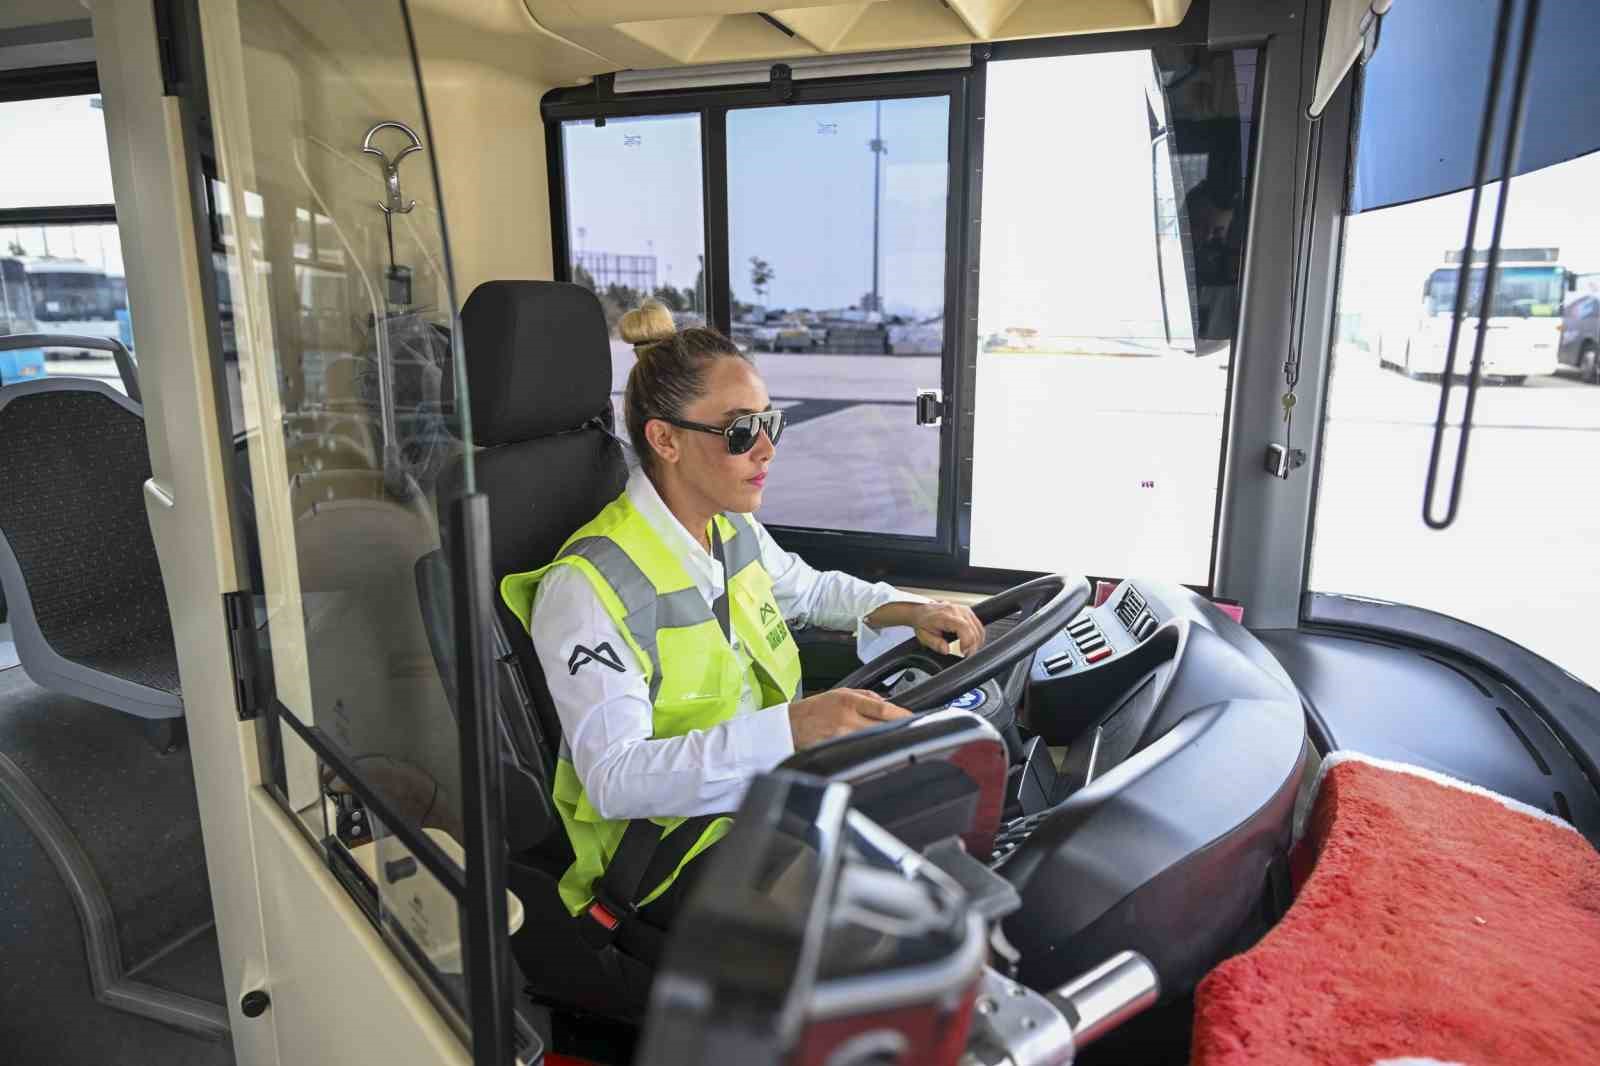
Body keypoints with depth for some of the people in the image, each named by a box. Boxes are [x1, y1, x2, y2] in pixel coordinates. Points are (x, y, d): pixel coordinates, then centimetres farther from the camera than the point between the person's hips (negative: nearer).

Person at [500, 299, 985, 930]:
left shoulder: (736, 532, 2)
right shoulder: (587, 587, -22)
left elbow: (810, 590, 22)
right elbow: (613, 778, -29)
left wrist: (905, 611, 3)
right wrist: (788, 729, -41)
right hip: (667, 858, -7)